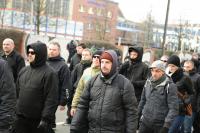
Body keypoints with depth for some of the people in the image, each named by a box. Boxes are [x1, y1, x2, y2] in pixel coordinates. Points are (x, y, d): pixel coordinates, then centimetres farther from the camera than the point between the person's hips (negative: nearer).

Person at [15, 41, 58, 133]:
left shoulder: (49, 73, -12)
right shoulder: (24, 70, 9)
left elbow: (51, 99, -16)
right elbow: (17, 91, 15)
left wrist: (46, 118, -19)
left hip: (38, 120, -6)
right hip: (20, 118, 6)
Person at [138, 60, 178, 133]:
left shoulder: (170, 86, -13)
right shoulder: (148, 82, 5)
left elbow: (173, 108, -16)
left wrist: (167, 125, -22)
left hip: (160, 125, -5)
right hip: (145, 122, 5)